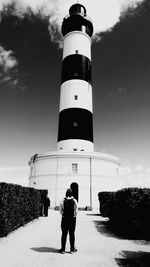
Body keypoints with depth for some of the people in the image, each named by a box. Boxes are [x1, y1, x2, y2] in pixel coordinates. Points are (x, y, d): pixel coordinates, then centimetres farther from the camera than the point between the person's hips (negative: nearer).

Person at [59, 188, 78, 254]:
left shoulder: (63, 201, -6)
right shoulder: (74, 201, -6)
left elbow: (60, 211, -4)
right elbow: (76, 211, -5)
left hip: (64, 219, 0)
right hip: (72, 219, 0)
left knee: (64, 234, 9)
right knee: (72, 234, 10)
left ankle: (63, 249, 16)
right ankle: (72, 249, 19)